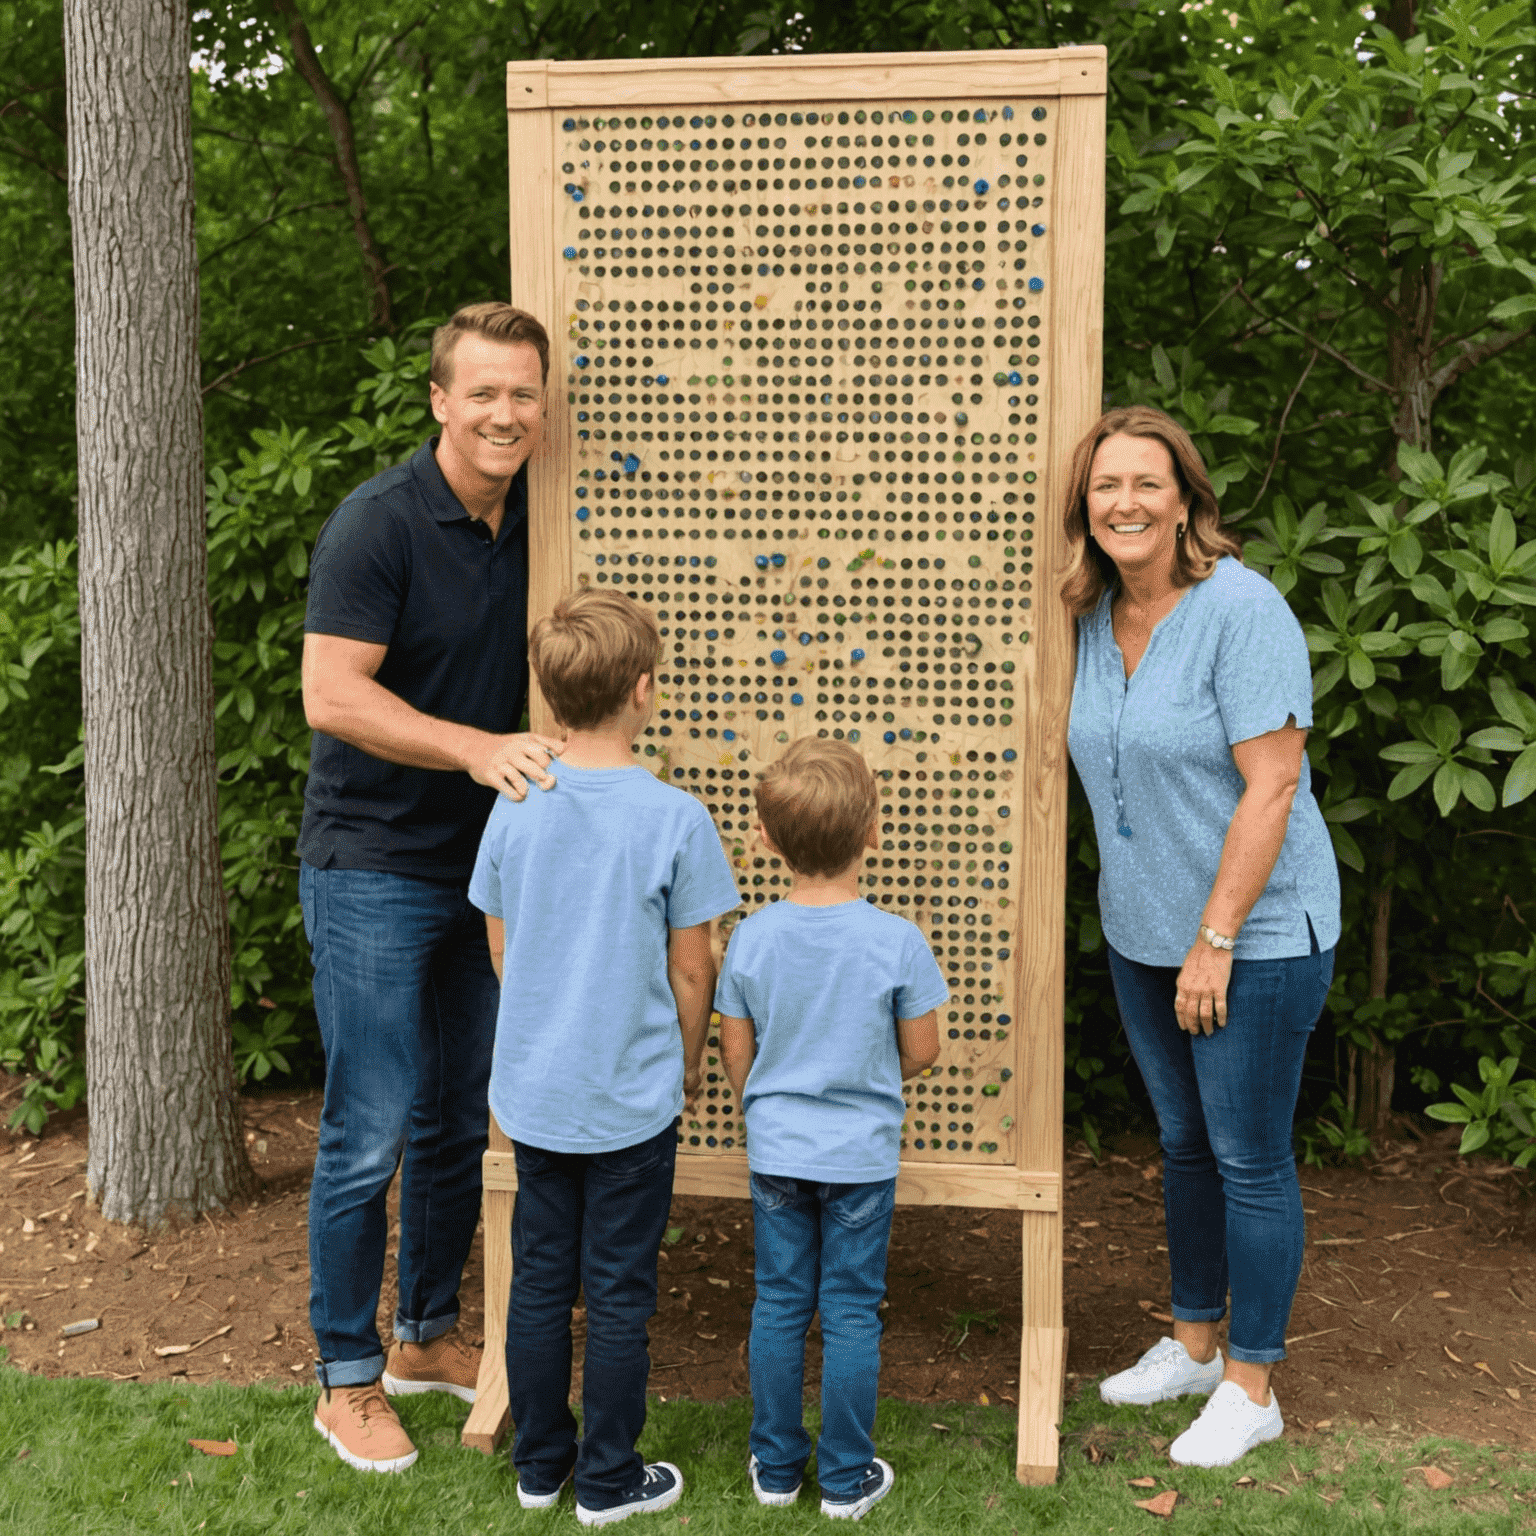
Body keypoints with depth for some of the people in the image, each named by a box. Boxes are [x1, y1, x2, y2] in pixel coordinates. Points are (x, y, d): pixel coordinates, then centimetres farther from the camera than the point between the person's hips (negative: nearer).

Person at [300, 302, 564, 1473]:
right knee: (371, 1134, -1)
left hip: (483, 864, 7)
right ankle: (348, 1379, 16)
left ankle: (428, 1337, 32)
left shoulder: (535, 523, 7)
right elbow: (332, 695, -21)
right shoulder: (379, 524, -14)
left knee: (462, 1122, 15)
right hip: (373, 869, -7)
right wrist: (477, 748, -31)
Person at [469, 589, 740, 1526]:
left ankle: (539, 1465, 30)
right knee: (620, 1295, 9)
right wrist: (688, 1062, 8)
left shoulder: (514, 807, -5)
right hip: (633, 1098, -4)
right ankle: (610, 1482, 22)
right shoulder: (675, 819, -16)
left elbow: (501, 949, 5)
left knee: (540, 1280, 16)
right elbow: (690, 971, -10)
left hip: (533, 1091, 4)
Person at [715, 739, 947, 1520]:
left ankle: (775, 1467, 26)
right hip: (862, 1156, -2)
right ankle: (848, 1478, 20)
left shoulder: (751, 937, -10)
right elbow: (921, 1051, -6)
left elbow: (735, 1055, -1)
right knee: (851, 1312, 9)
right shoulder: (897, 941, -16)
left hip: (776, 1153, 2)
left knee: (778, 1304, 14)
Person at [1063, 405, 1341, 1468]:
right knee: (1185, 1143, 19)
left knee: (1250, 1158, 4)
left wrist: (1215, 939, -19)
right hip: (1143, 935, 7)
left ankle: (1251, 1388, 19)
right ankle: (1194, 1342, 36)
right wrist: (1161, 930, 9)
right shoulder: (1096, 617, 3)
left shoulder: (1242, 609, -18)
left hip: (1257, 936, -7)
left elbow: (1271, 789, -20)